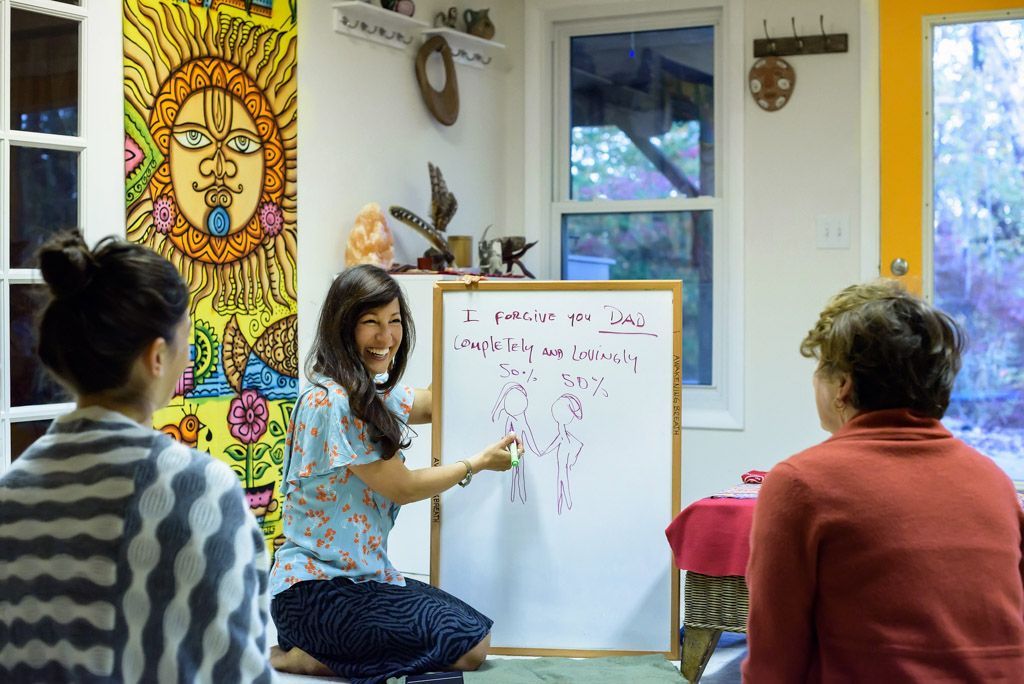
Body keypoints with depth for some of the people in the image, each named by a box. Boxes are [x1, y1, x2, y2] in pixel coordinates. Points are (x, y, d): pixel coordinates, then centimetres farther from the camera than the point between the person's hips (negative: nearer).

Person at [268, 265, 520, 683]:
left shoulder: (372, 394, 9)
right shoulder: (330, 401, -19)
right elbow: (400, 487, -11)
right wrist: (479, 464, 1)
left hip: (361, 576, 10)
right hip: (314, 590, -10)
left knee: (475, 637, 6)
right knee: (468, 646, -13)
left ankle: (306, 647, 9)